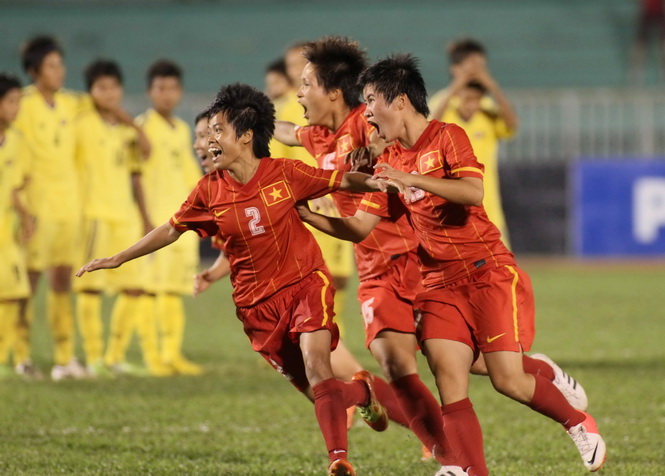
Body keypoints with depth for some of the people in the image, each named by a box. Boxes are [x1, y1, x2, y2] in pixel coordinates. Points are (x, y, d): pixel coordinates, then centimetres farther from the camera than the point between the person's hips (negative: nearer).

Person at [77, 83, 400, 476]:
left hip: (306, 284, -2)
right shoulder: (210, 191, -2)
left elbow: (340, 180, 2)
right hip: (258, 303, 2)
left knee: (316, 368, -23)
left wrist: (373, 182, -19)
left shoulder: (284, 174, -8)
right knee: (312, 389, 1)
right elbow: (172, 230, 10)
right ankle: (362, 391, 34)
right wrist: (117, 259, 11)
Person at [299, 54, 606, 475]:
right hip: (438, 284, 6)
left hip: (487, 271, -6)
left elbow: (473, 191, -22)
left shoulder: (447, 137, -6)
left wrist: (413, 180, -27)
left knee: (508, 380, -10)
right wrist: (307, 215, 2)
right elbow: (360, 227, 13)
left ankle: (578, 422, 15)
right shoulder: (390, 162, 13)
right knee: (451, 390, -10)